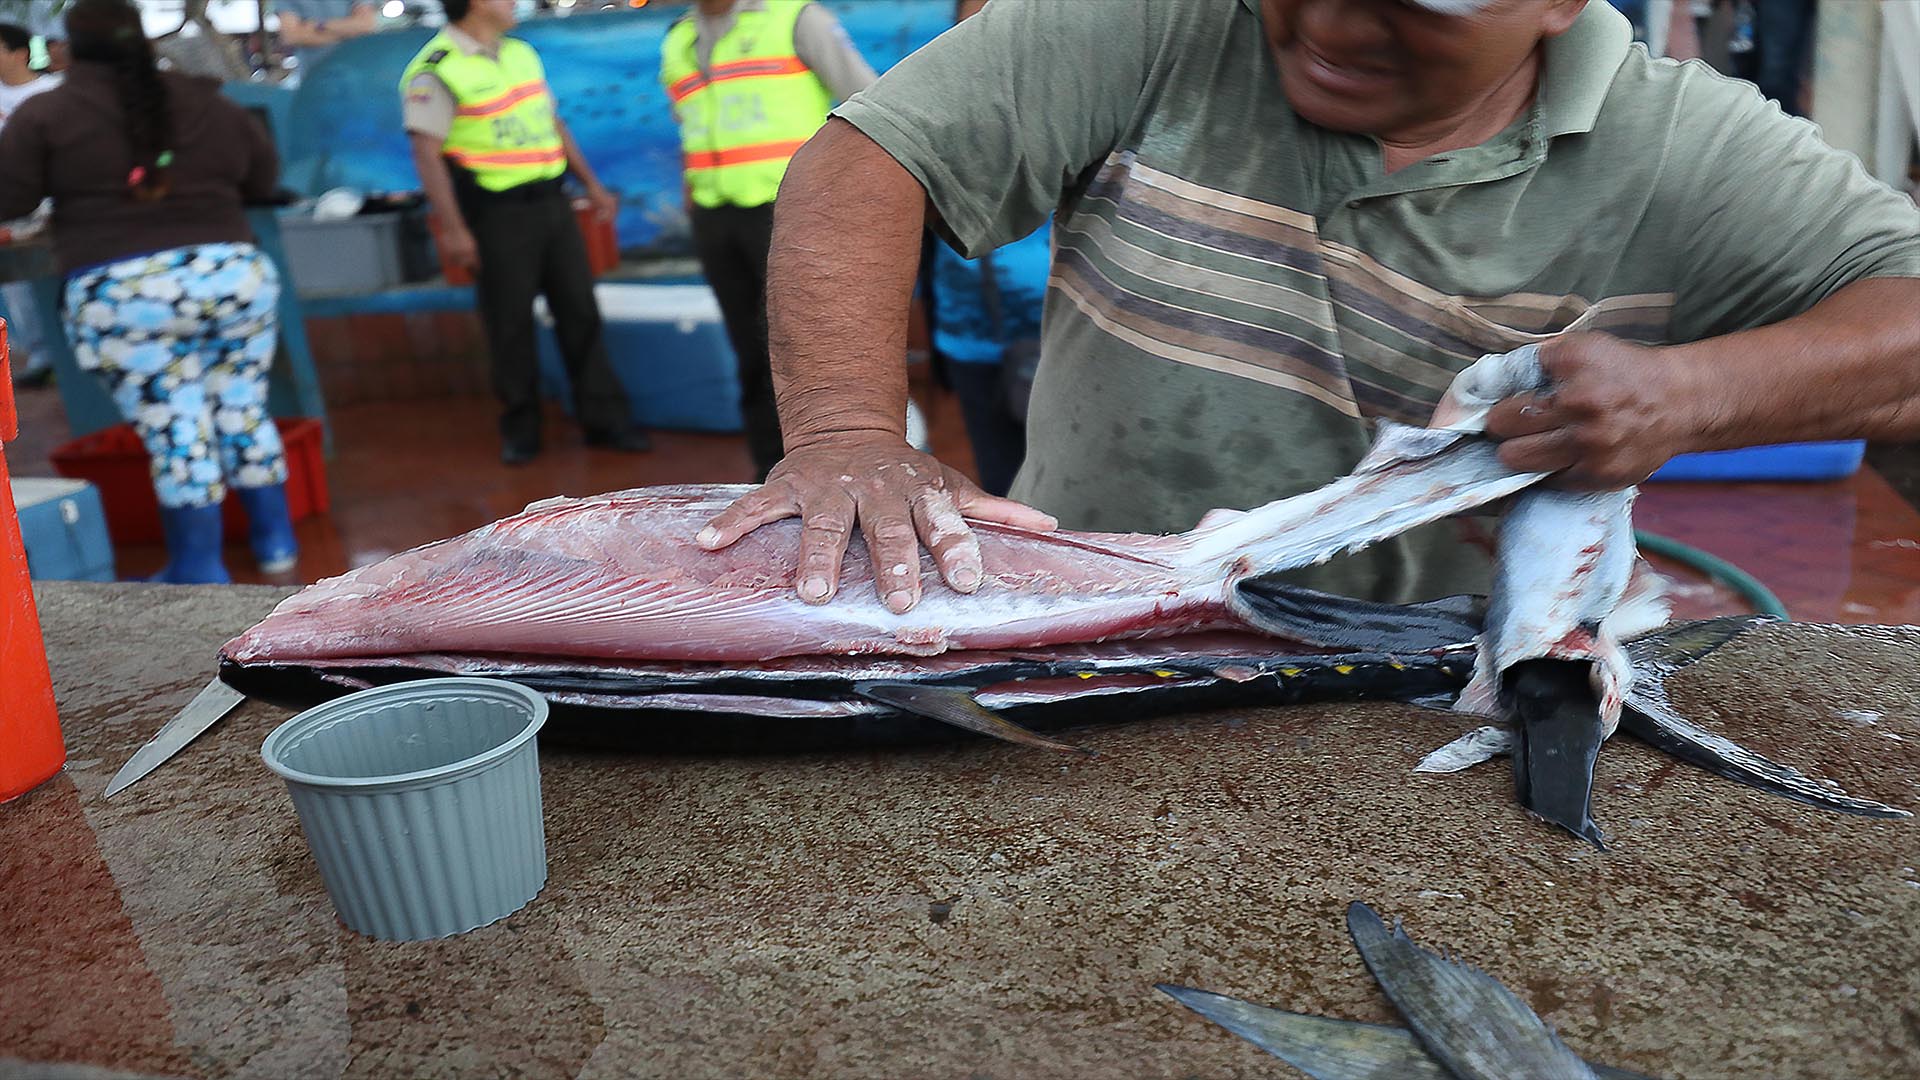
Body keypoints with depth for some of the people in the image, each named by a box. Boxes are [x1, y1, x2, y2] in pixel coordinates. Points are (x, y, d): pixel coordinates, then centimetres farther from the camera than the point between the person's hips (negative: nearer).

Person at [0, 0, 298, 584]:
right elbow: (263, 181, 17)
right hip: (232, 278, 3)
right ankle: (275, 542, 23)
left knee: (174, 434, 2)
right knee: (245, 413, 14)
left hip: (120, 299, -3)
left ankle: (199, 570, 10)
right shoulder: (212, 104, 9)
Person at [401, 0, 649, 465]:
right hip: (496, 214, -6)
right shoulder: (436, 70, -10)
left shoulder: (520, 53, 13)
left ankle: (604, 418, 13)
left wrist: (591, 183, 16)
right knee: (510, 323, 1)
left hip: (551, 202, 7)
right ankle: (520, 428, 15)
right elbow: (427, 153, -15)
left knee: (580, 311, 6)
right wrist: (452, 228, -21)